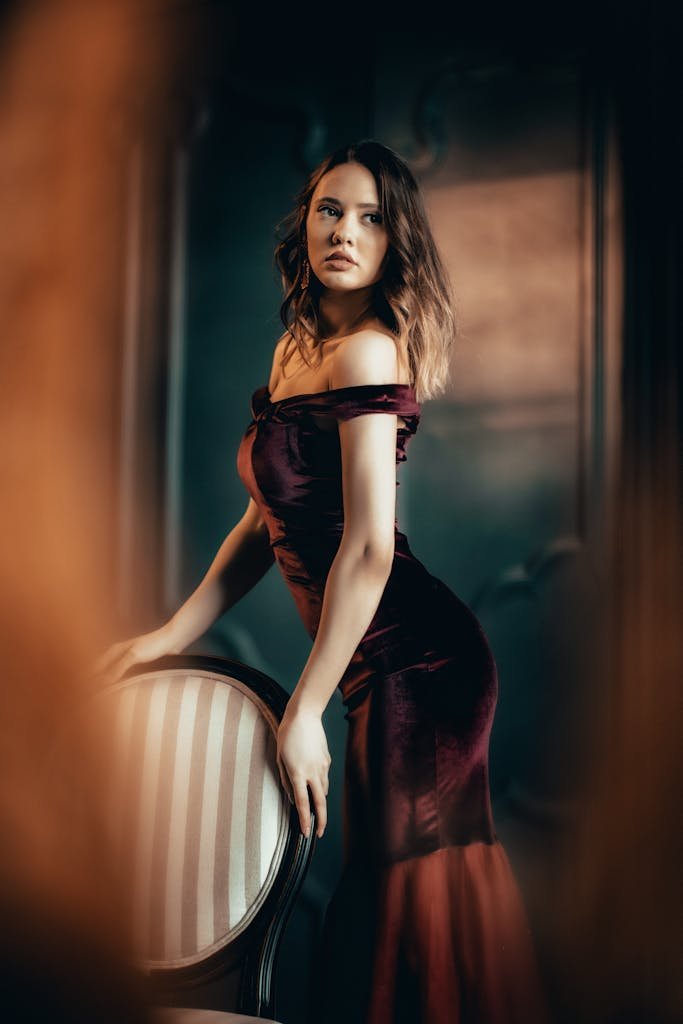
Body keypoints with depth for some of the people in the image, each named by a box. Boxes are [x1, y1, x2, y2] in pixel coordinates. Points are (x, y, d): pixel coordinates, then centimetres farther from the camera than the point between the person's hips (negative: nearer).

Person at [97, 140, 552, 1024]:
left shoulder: (365, 353, -16)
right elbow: (267, 520, 19)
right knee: (383, 900, 17)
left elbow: (368, 546, -21)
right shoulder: (297, 348, 12)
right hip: (396, 673, 9)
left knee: (412, 906, 0)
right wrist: (172, 634, 17)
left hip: (414, 667, -9)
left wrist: (304, 712, -19)